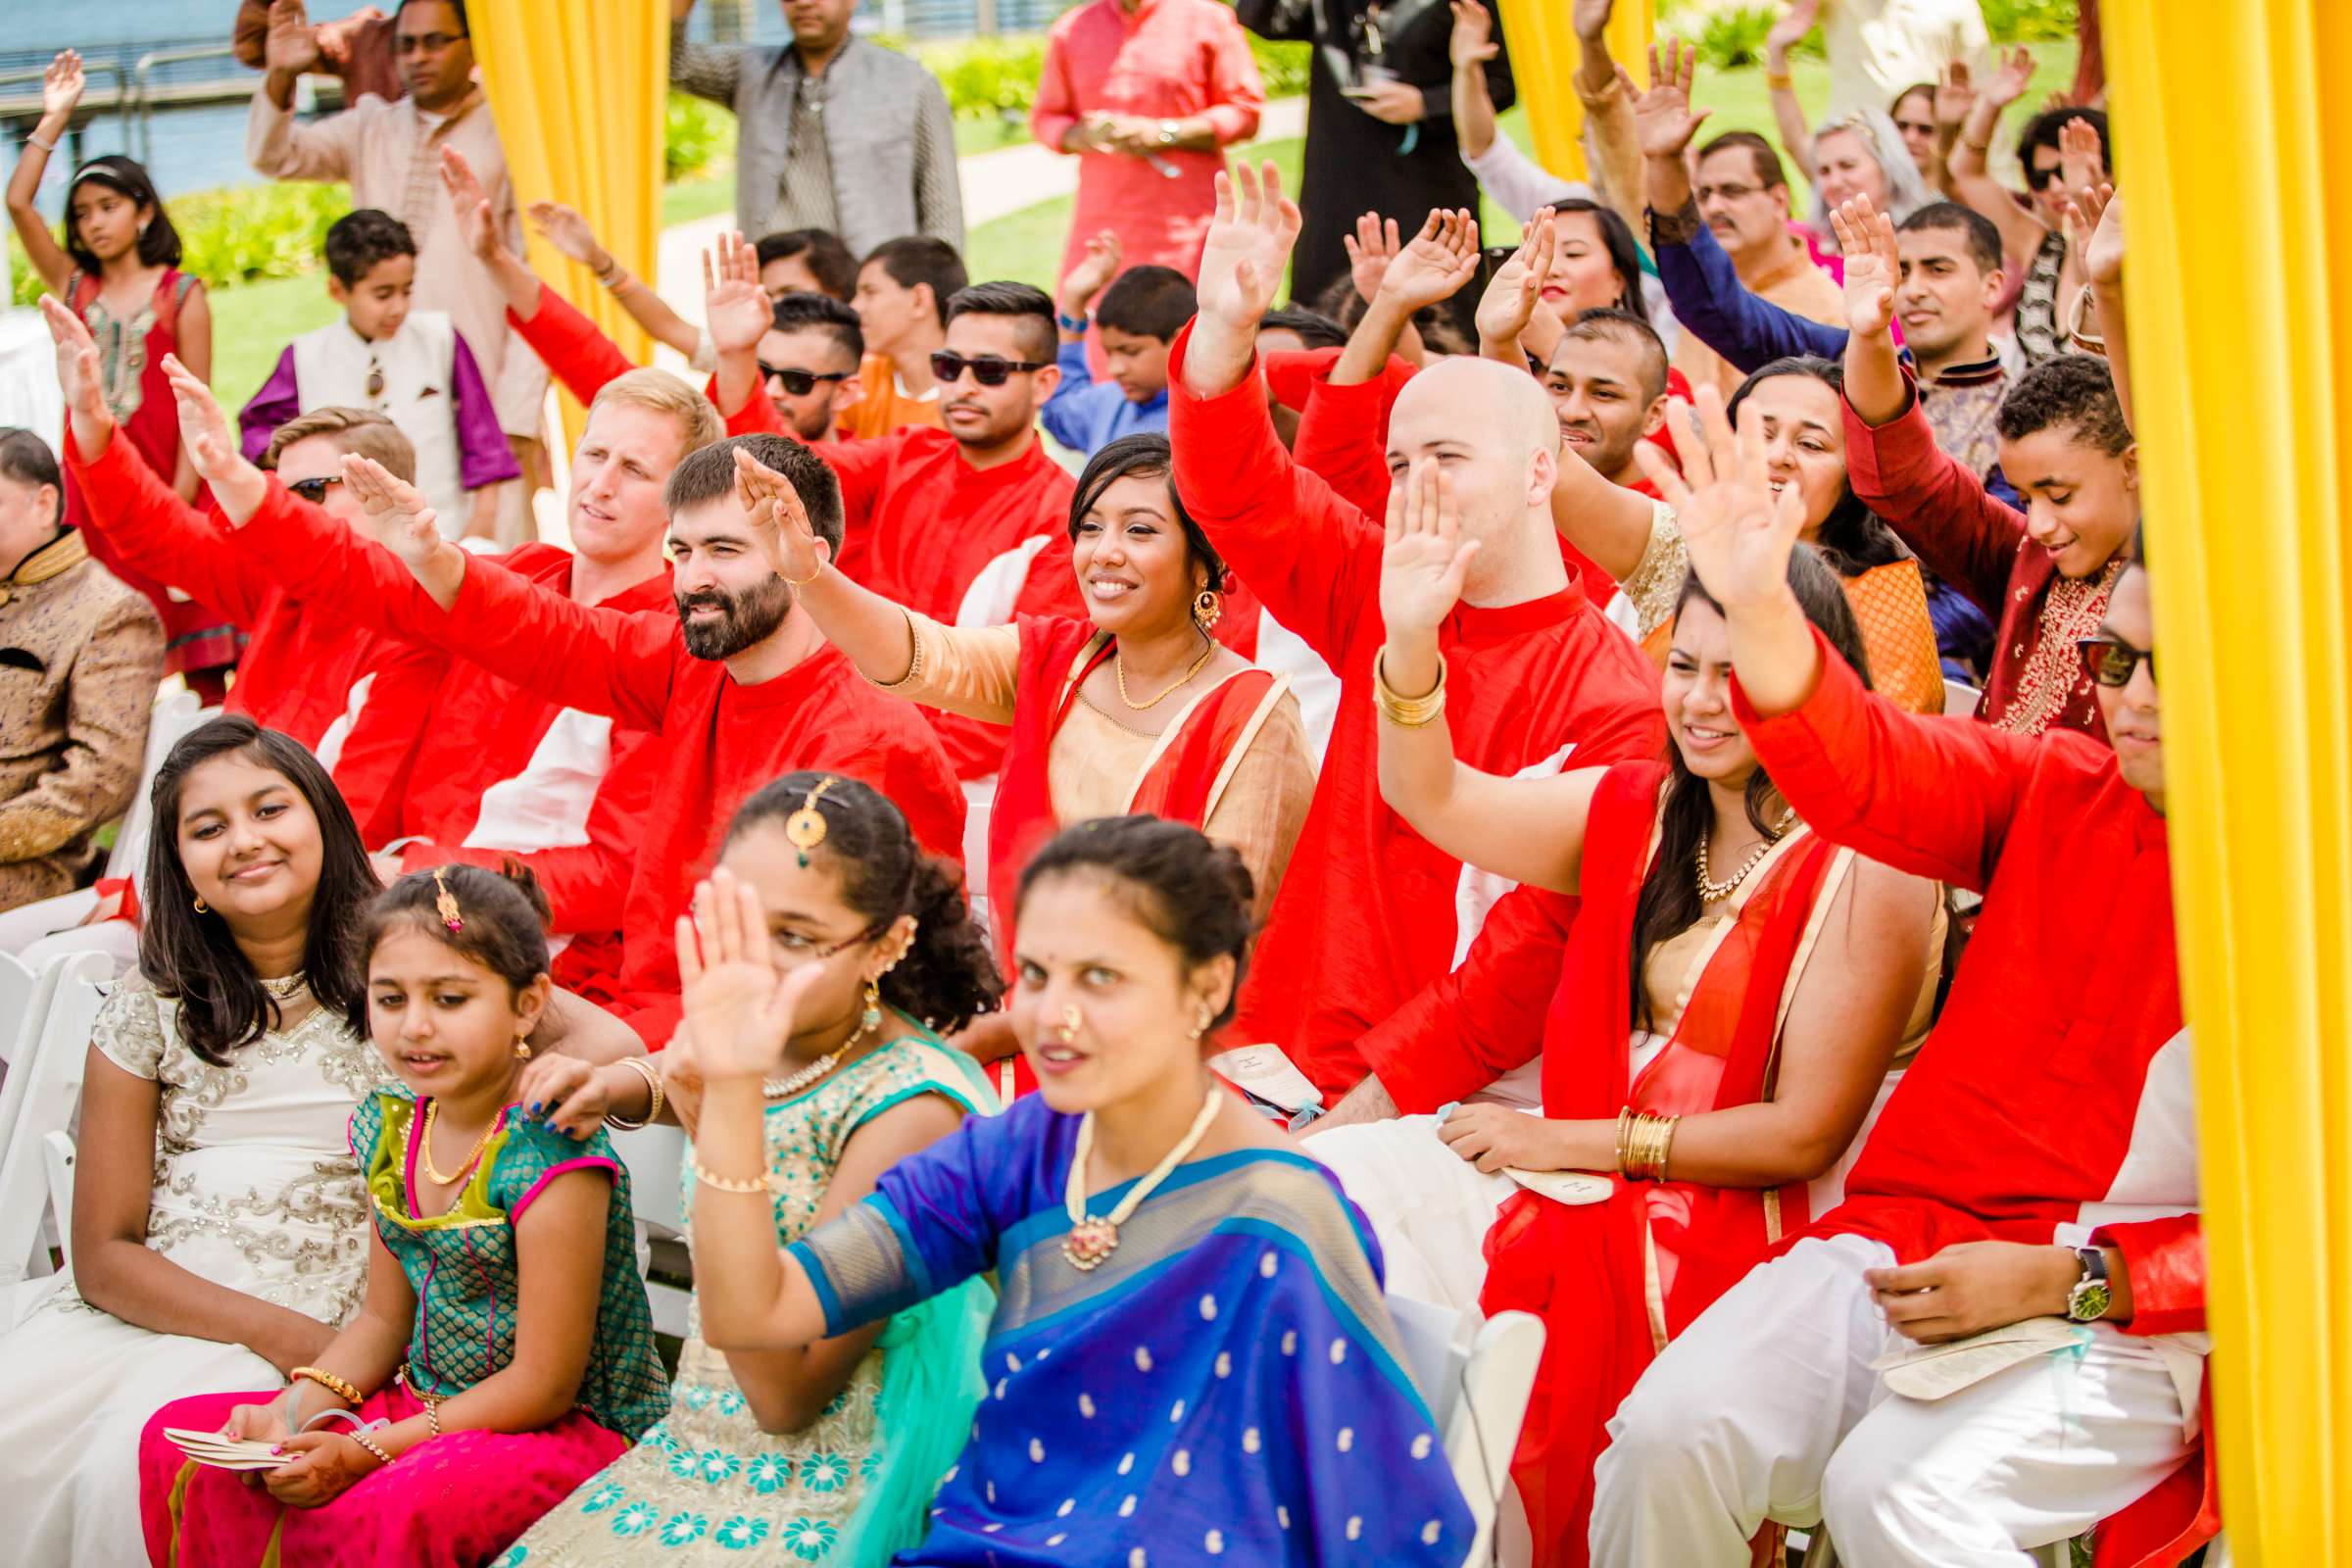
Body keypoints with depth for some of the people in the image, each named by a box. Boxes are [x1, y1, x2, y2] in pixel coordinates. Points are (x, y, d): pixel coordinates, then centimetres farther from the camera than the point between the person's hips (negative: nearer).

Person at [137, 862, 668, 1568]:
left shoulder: (550, 1154, -21)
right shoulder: (391, 1124, 4)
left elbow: (544, 1383, -20)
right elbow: (384, 1319, 14)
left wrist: (367, 1451, -19)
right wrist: (295, 1411, -5)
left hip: (573, 1425, -8)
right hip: (427, 1400, 8)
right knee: (178, 1438, -1)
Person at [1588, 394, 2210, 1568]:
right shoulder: (2056, 793, 12)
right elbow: (1869, 775, -5)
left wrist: (2066, 1279, -15)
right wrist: (1758, 607, -24)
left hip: (2125, 1318, -4)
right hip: (1905, 1245, 4)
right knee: (1672, 1430, -19)